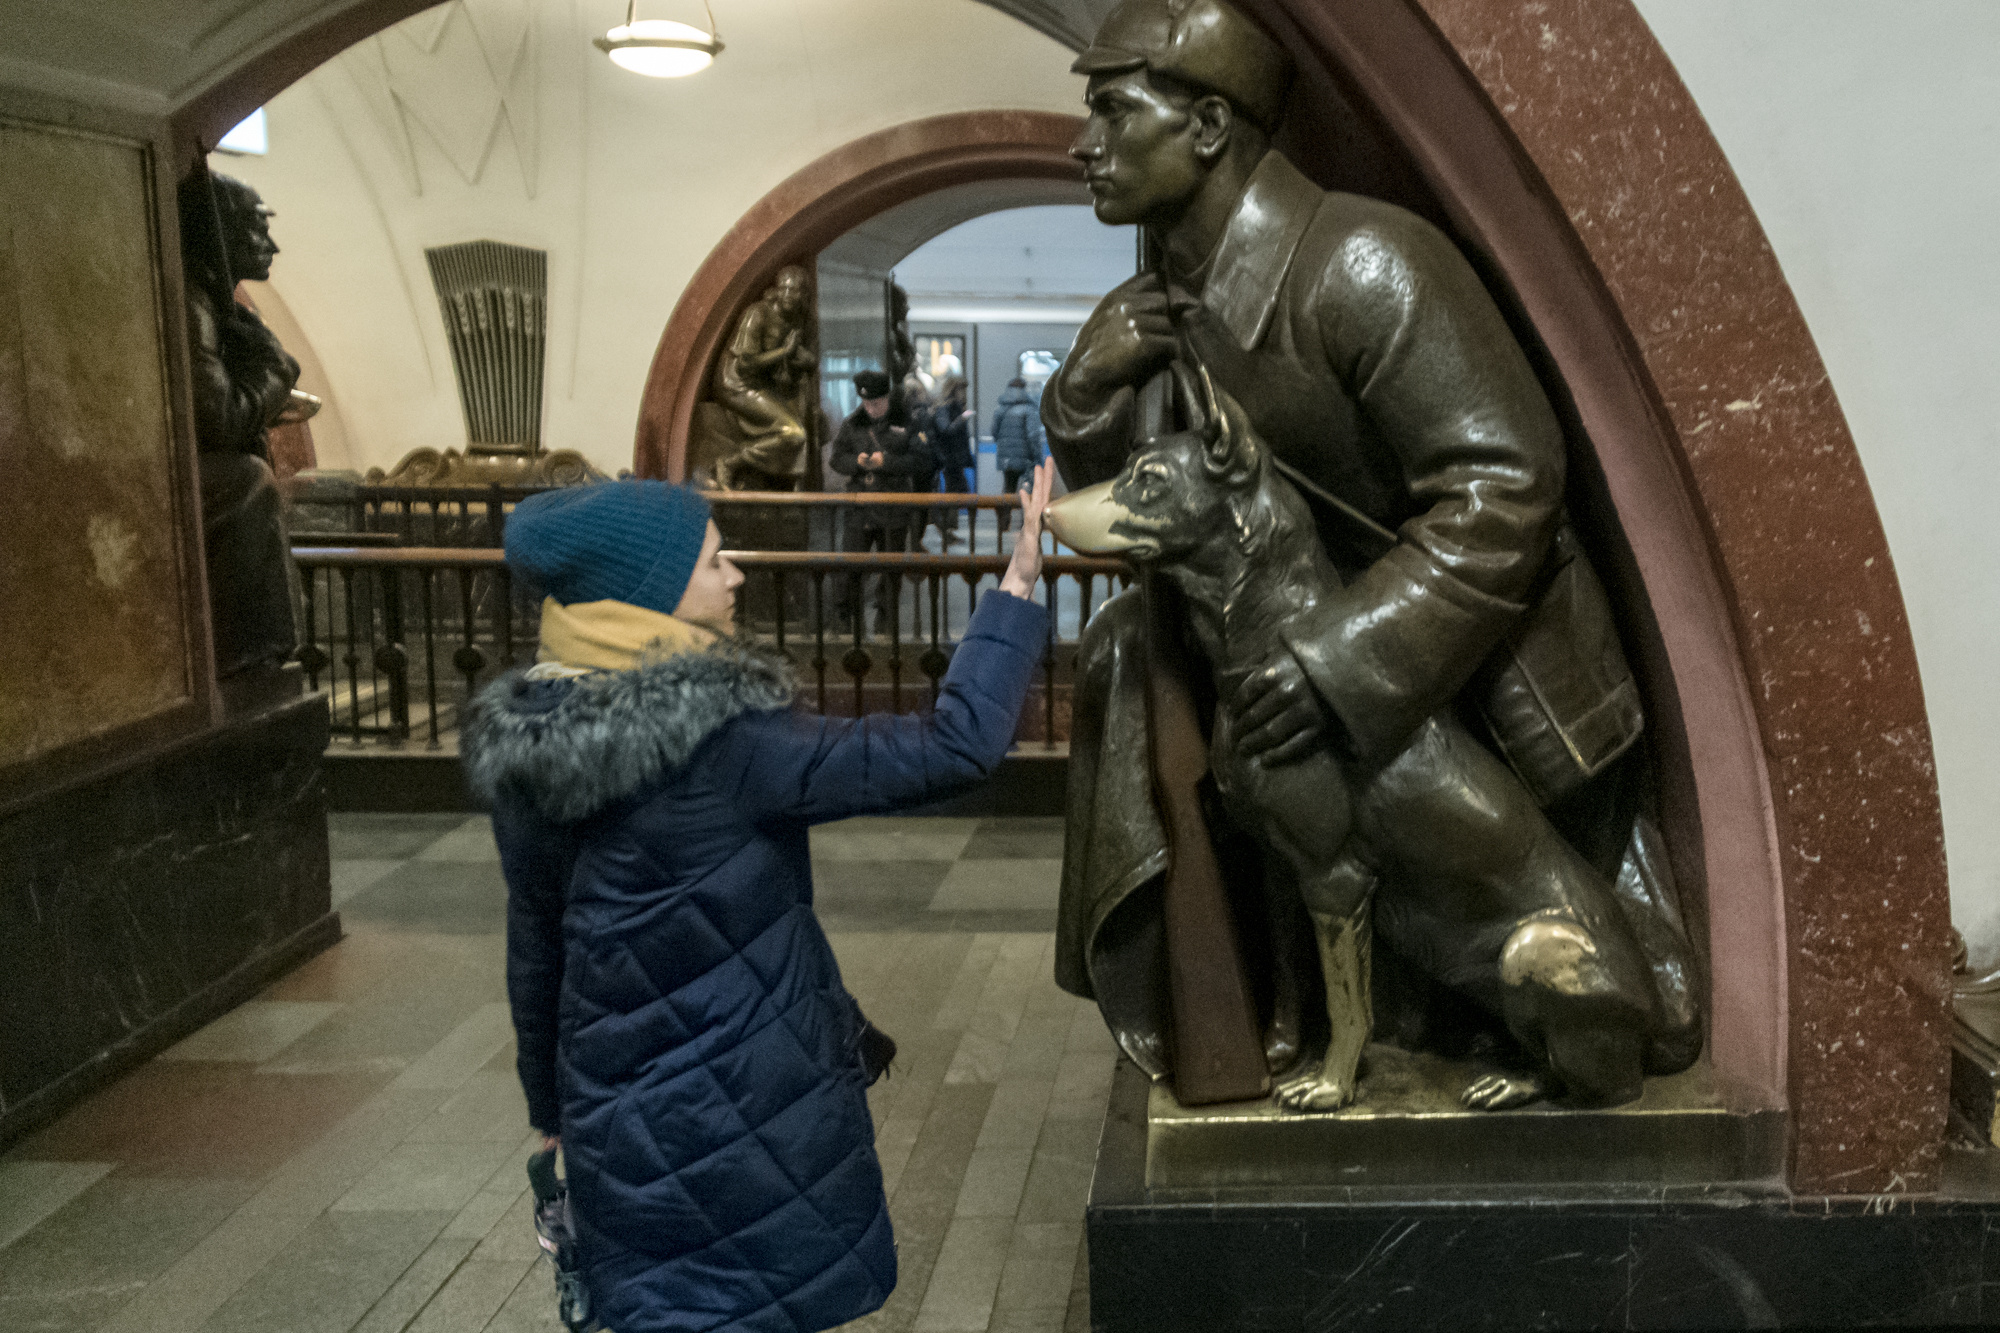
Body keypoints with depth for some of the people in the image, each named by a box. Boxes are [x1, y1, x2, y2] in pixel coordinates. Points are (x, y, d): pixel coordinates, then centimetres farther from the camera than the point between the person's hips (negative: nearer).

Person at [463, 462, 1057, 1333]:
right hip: (748, 1120, -6)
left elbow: (534, 943, 8)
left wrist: (554, 1106, 21)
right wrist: (1018, 588, -16)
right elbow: (949, 752, -24)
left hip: (618, 1122, 6)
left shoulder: (521, 746, -2)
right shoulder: (722, 742, -22)